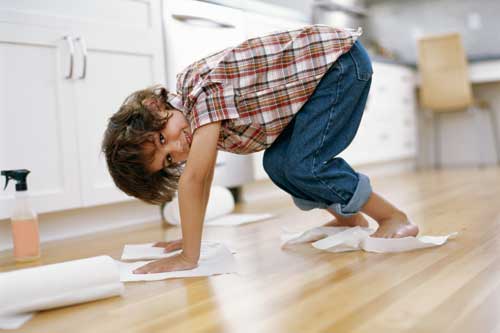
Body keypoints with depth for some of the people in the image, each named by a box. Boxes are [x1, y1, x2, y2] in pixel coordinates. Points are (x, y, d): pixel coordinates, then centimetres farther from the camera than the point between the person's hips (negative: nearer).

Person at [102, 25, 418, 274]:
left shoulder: (203, 87, -26)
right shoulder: (192, 104, 1)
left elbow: (193, 179, -29)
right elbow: (202, 178, 11)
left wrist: (188, 256, -25)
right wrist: (190, 237, 14)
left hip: (341, 55, -8)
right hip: (323, 72, 8)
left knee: (303, 166, -17)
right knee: (277, 163, 0)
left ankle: (396, 219, -2)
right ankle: (349, 219, 18)